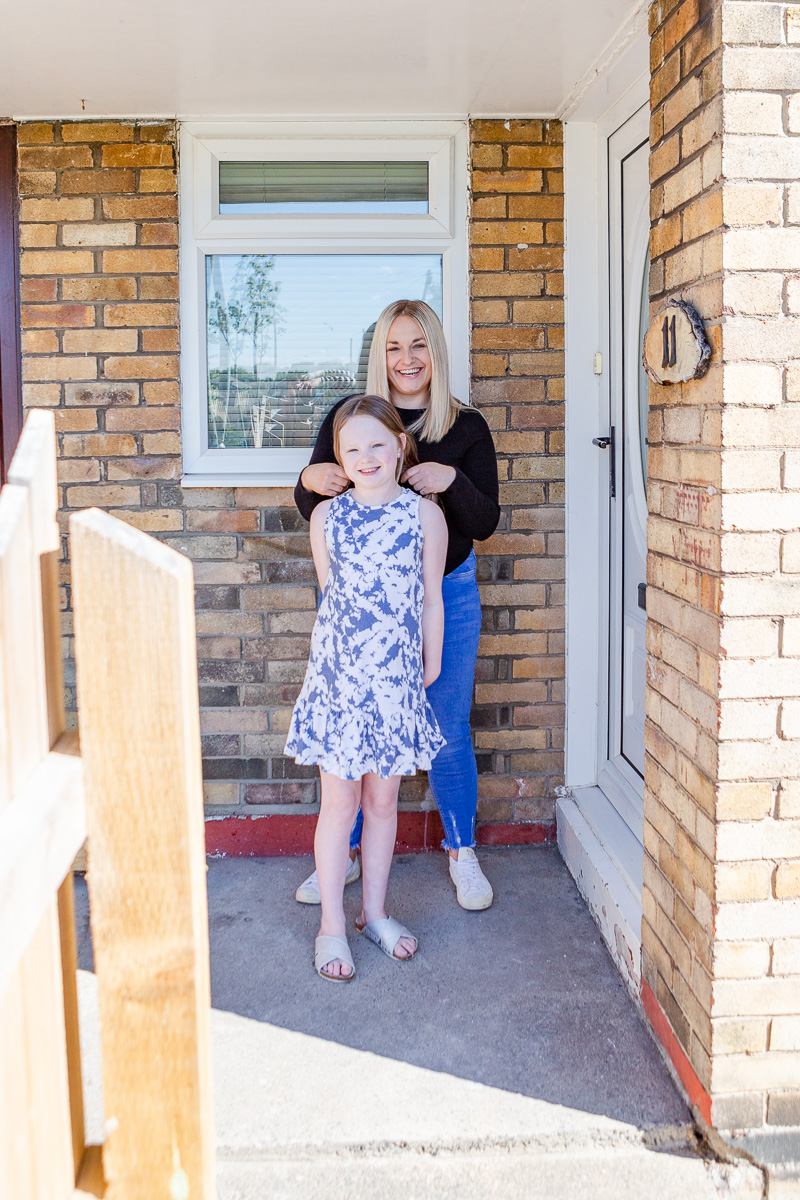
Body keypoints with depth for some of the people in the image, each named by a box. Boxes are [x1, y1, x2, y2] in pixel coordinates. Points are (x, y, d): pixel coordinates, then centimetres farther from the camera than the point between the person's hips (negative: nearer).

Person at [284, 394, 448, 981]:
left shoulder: (424, 514, -2)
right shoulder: (327, 516, 0)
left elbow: (431, 599, 4)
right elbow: (331, 592, 9)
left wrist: (430, 667, 9)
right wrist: (353, 650, 9)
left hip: (397, 680, 1)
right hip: (338, 675, 0)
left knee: (383, 800, 13)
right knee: (339, 802, 5)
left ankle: (376, 912, 29)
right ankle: (332, 925, 18)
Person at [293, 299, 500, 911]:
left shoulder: (467, 428, -3)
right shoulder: (349, 418, -1)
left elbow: (485, 522, -6)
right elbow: (313, 510, 3)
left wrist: (452, 480, -25)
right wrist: (311, 481, -20)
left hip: (445, 594, -1)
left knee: (448, 732, 7)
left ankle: (462, 853, 28)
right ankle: (346, 853, 29)